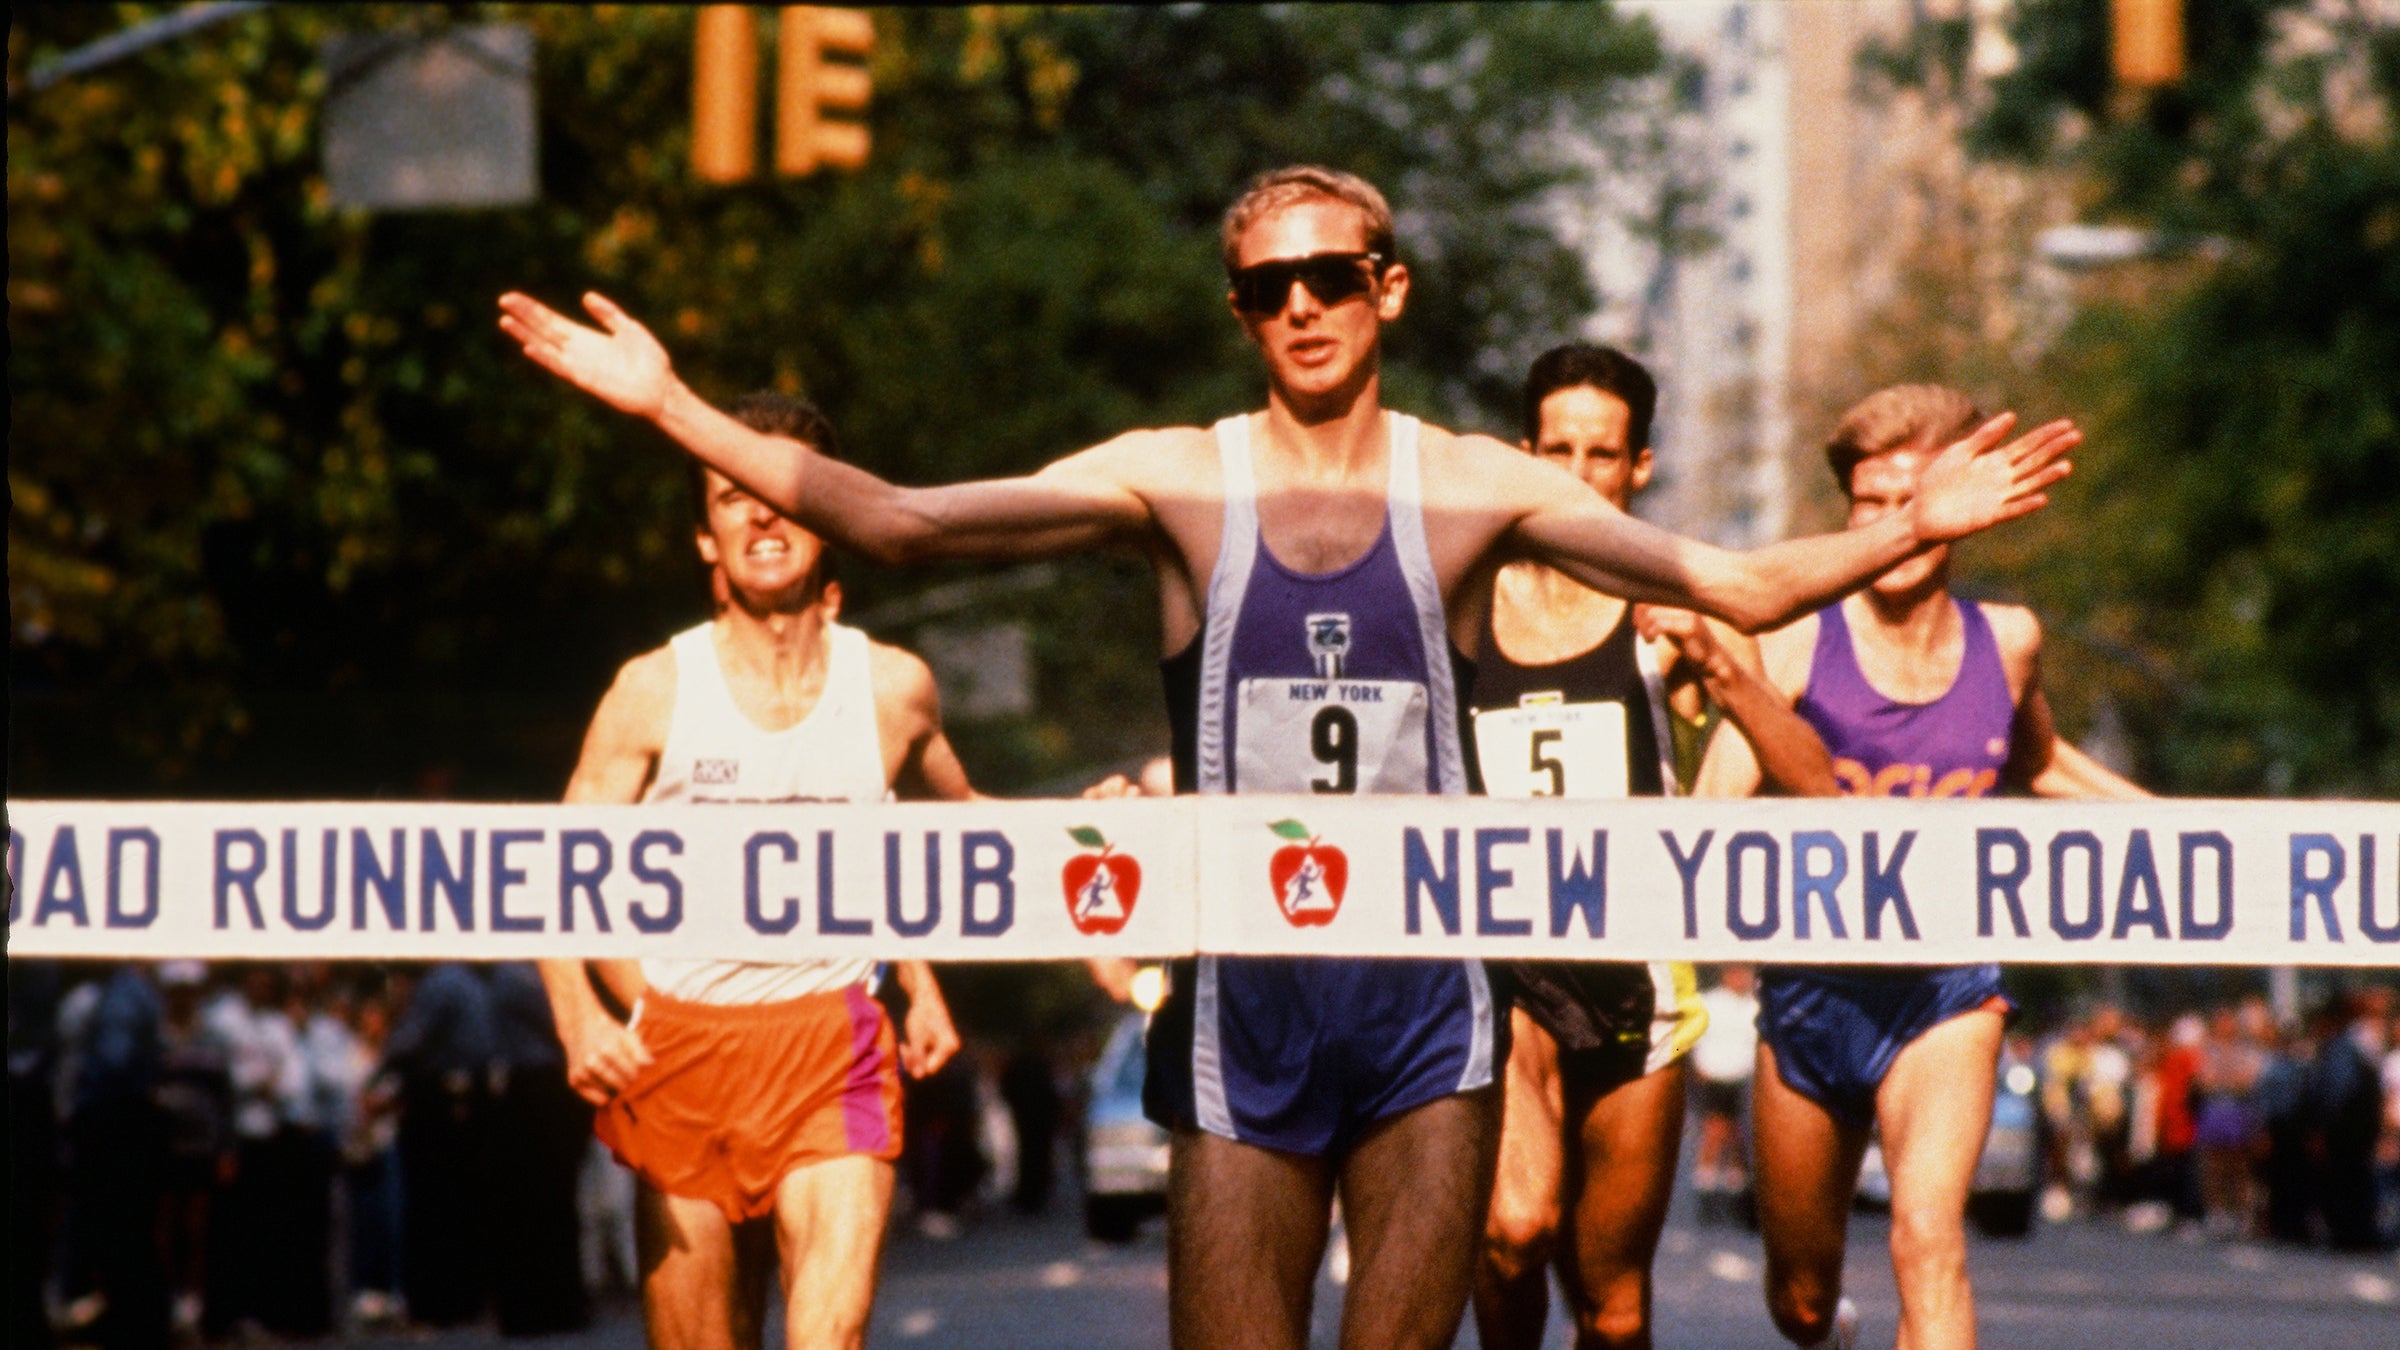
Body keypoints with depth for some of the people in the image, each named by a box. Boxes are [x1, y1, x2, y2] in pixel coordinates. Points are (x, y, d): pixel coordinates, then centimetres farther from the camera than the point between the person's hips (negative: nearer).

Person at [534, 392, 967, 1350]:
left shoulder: (895, 687, 5)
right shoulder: (654, 690, 0)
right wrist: (581, 1020, -19)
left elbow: (949, 828, 27)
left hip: (834, 1054, -1)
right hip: (680, 1051, 1)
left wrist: (924, 981, 19)